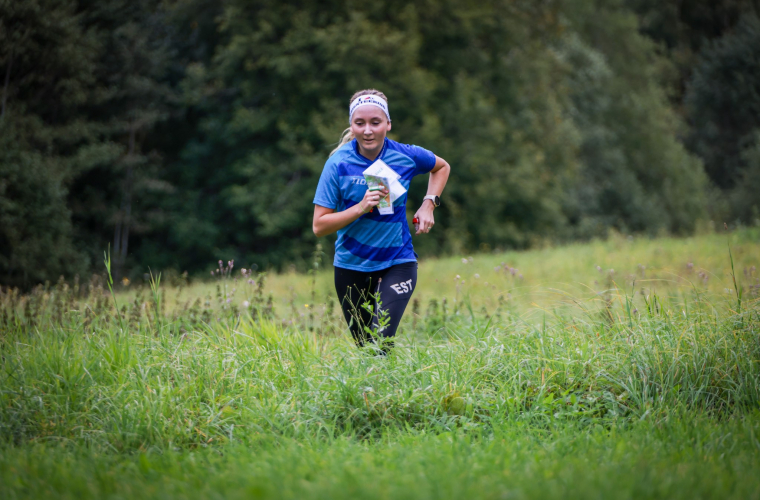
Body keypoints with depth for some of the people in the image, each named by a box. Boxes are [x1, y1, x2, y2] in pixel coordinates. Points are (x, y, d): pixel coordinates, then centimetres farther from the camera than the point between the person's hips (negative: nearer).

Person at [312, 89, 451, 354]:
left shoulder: (405, 156, -7)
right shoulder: (339, 163, -12)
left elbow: (442, 167, 17)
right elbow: (319, 226, -13)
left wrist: (429, 204, 2)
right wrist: (360, 208, -25)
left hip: (398, 263, -1)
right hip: (352, 266, 1)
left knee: (381, 343, -21)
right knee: (365, 347, 11)